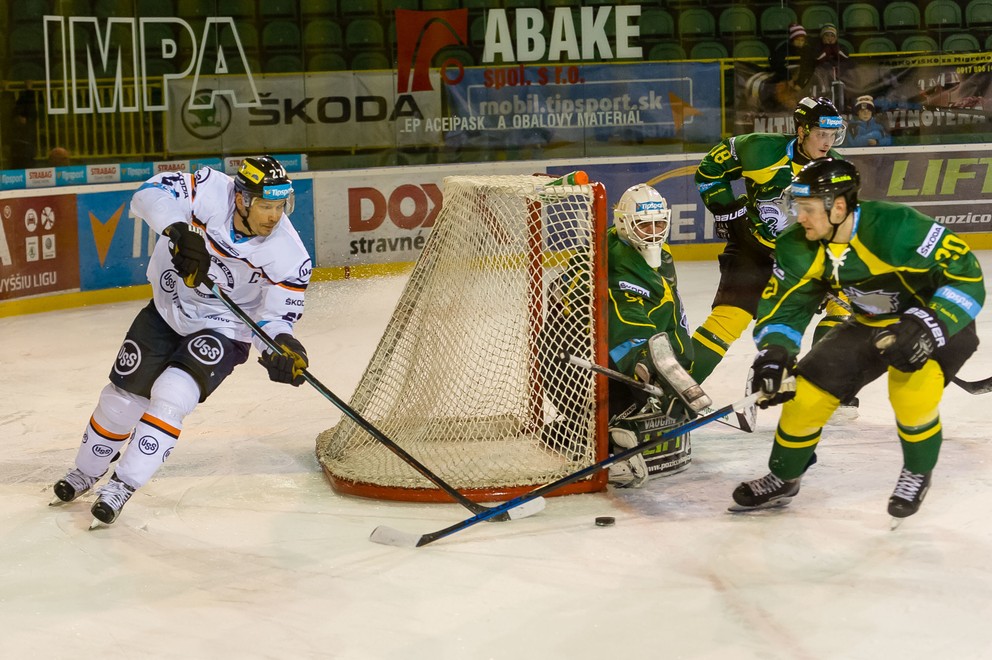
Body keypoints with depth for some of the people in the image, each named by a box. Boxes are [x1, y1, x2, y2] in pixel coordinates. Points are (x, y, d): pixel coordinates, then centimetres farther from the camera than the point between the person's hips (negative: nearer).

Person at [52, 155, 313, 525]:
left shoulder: (289, 256, -24)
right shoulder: (211, 190, -25)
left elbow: (274, 316, -16)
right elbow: (152, 193, -29)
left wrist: (281, 346, -36)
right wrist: (178, 229, -46)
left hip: (222, 331, -2)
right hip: (167, 309, 2)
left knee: (170, 396, -22)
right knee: (123, 396, 10)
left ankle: (122, 487, -8)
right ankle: (87, 472, 36)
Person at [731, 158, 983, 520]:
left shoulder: (896, 228, -34)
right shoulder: (800, 248, -14)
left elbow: (967, 275, -31)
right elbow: (783, 307, -4)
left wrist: (929, 327, -39)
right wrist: (773, 352, -21)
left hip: (944, 321, -6)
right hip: (872, 324, 6)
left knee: (911, 388, -31)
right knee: (808, 390, -4)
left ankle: (918, 473, -1)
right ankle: (783, 479, 20)